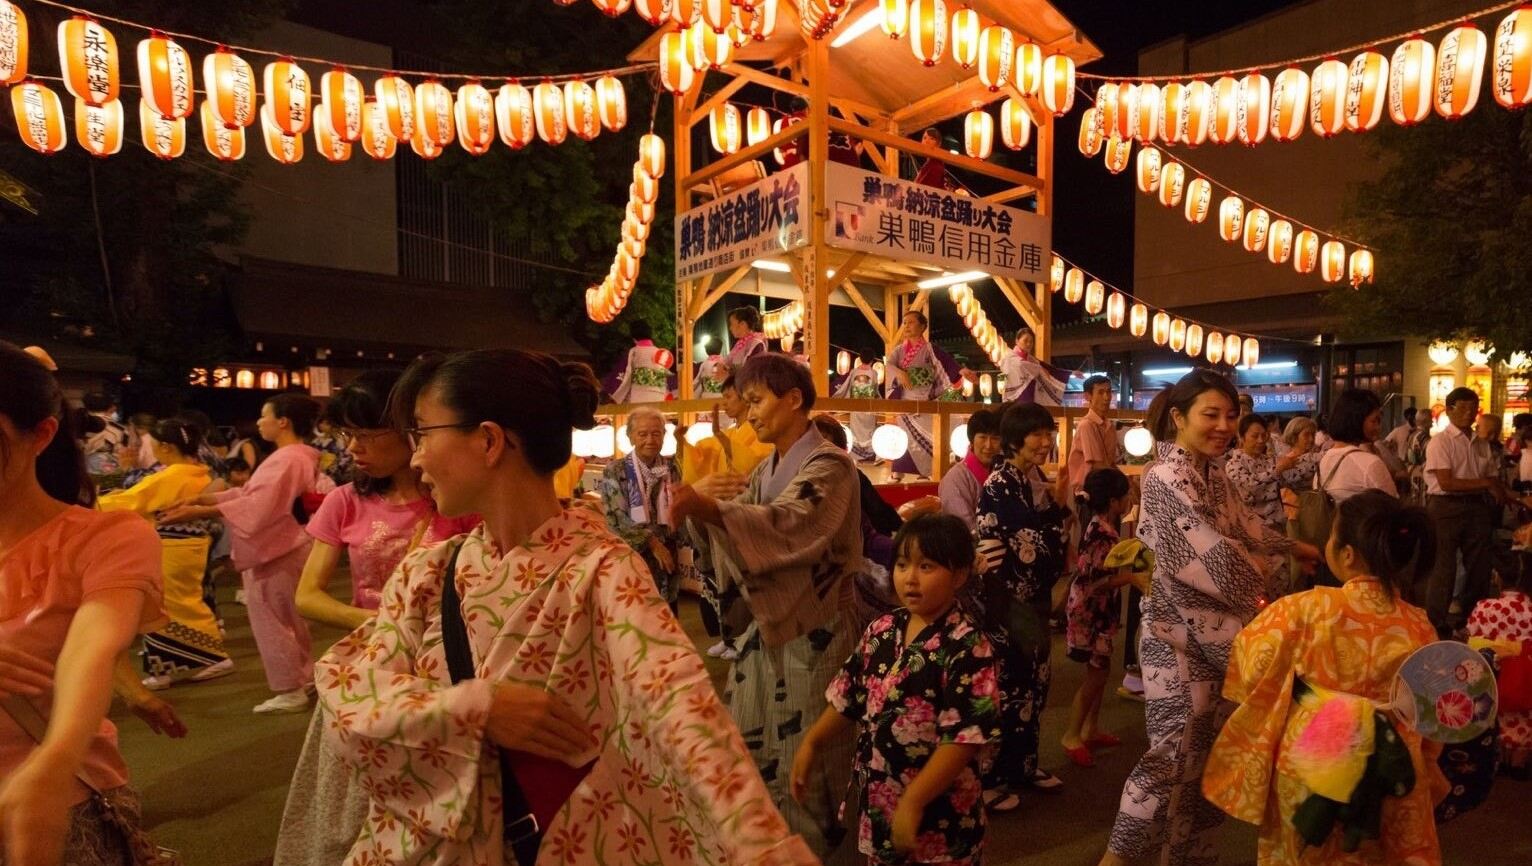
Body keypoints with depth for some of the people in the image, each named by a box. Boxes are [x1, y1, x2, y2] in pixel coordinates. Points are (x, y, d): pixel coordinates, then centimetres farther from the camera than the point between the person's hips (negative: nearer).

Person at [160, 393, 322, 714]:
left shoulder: (288, 459, -22)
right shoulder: (291, 457, 14)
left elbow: (256, 506, -28)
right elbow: (249, 493, 11)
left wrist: (196, 513, -26)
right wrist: (200, 498, 1)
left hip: (275, 552, -11)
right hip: (281, 548, 11)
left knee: (271, 621, 0)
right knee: (288, 619, 20)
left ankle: (290, 691, 11)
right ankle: (304, 677, 32)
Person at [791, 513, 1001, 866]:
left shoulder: (967, 647, -21)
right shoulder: (882, 631, -1)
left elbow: (966, 737, -24)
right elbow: (849, 697, 9)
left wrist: (912, 800, -25)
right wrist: (810, 743, 8)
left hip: (940, 810, -6)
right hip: (878, 798, 6)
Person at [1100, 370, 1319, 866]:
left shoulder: (1214, 475, 10)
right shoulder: (1166, 477, -19)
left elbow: (1242, 526, 28)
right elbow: (1211, 551, -23)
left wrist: (1294, 547, 38)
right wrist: (1260, 594, -12)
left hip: (1216, 627, 9)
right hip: (1178, 632, -9)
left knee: (1206, 747, 15)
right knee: (1175, 751, -6)